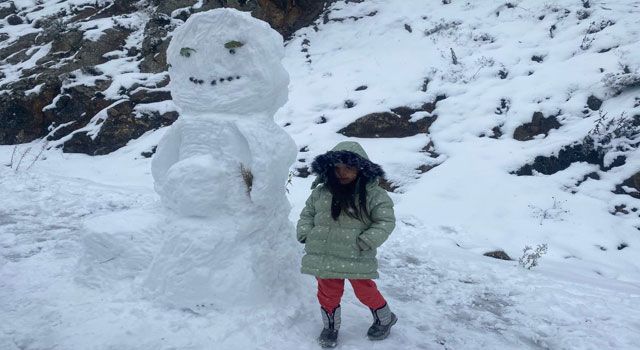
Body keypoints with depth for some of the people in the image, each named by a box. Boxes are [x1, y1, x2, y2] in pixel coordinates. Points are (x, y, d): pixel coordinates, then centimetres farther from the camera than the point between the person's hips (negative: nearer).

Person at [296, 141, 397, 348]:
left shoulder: (373, 194, -10)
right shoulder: (320, 192, 2)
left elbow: (386, 221, -9)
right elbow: (307, 213, 15)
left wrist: (365, 241, -18)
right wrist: (305, 232, -2)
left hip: (357, 258, -3)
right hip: (325, 257, 3)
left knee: (365, 291, 12)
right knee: (328, 294, 14)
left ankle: (385, 319, 40)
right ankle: (330, 326, 39)